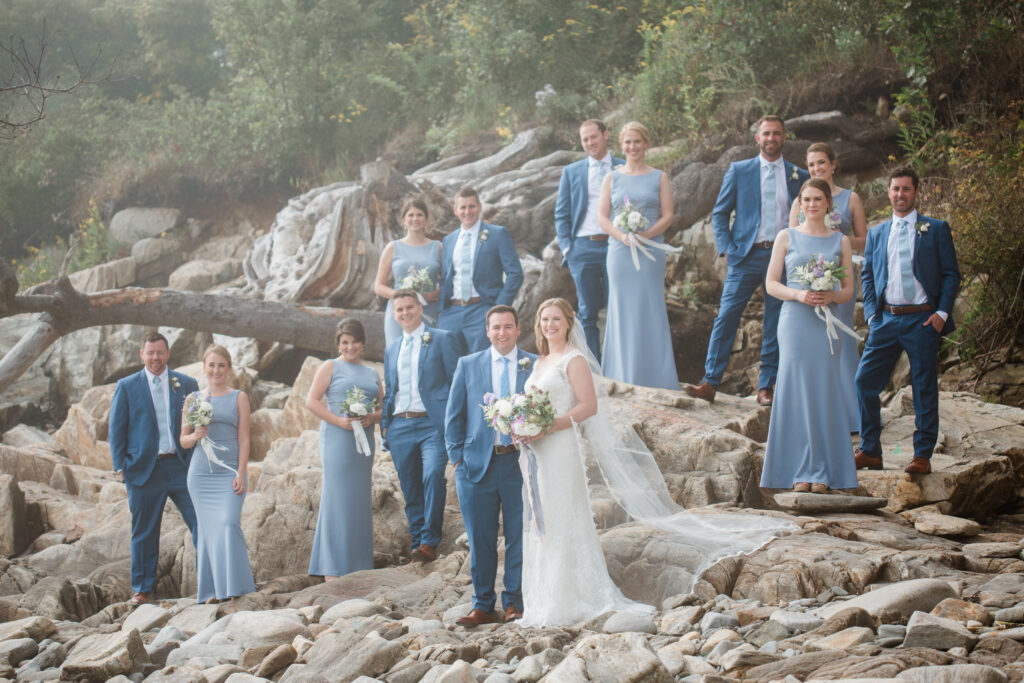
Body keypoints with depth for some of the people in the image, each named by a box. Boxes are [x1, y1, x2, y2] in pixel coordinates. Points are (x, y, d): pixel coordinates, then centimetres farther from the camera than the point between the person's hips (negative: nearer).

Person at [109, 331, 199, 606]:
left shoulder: (186, 384, 9)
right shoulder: (127, 387, 5)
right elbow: (116, 428, 6)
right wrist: (120, 465, -2)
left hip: (182, 466, 1)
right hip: (144, 468, -1)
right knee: (144, 532, 5)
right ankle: (142, 589, 16)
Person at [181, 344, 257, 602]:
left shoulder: (239, 398, 6)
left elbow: (244, 439, 2)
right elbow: (183, 440, 13)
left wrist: (241, 473, -7)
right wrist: (195, 436, -10)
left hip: (229, 472, -2)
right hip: (200, 472, 2)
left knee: (228, 523, -15)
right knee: (208, 529, 2)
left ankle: (232, 584, -7)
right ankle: (212, 589, 6)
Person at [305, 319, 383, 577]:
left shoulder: (372, 374, 19)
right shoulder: (330, 367, 4)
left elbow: (384, 408, 18)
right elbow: (311, 401, -5)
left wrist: (372, 417, -6)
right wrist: (339, 421, -16)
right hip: (337, 440, -5)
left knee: (359, 501, 5)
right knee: (337, 497, -10)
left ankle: (358, 567, 10)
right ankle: (331, 569, -11)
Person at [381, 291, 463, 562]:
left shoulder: (443, 340, 5)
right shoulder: (391, 350, 22)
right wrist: (384, 424, 12)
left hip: (432, 424, -5)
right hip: (400, 426, 5)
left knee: (433, 474, -25)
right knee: (410, 490, 4)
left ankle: (430, 542, -22)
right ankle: (417, 544, 10)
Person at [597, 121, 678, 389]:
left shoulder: (659, 178, 9)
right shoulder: (612, 178, 11)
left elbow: (668, 216, 2)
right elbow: (602, 216, 5)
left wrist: (646, 234, -16)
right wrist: (621, 236, -14)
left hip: (650, 252, -1)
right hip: (620, 252, 1)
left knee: (650, 311, -3)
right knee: (622, 312, 0)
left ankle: (654, 380, 0)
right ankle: (623, 379, 4)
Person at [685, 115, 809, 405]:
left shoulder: (799, 177, 9)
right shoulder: (738, 171, 6)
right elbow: (719, 214, 7)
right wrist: (726, 250, -4)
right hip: (746, 256, -1)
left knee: (776, 327, 3)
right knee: (726, 318, -7)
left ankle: (766, 387, 11)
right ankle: (710, 383, -5)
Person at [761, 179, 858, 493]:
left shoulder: (840, 241, 12)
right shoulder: (787, 237, 8)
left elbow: (849, 289, 11)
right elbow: (771, 283, 4)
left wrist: (830, 296, -11)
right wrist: (798, 294, -14)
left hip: (827, 324, 1)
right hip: (795, 323, -1)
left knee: (825, 393, -1)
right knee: (796, 392, -4)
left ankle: (823, 473, 4)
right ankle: (800, 472, 0)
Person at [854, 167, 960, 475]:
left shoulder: (936, 229, 6)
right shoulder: (876, 234, 16)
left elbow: (951, 275, 4)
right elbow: (867, 275, 17)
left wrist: (942, 312, -7)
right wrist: (871, 313, 3)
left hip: (922, 320, -3)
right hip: (886, 319, 3)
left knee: (924, 389, -1)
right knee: (865, 381, -3)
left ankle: (923, 456, 6)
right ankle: (870, 451, 7)